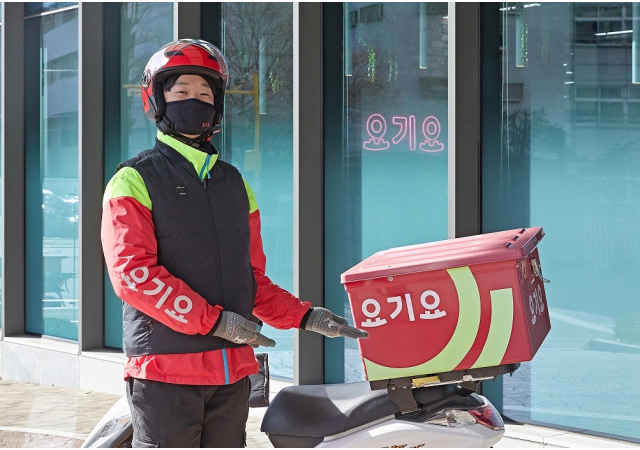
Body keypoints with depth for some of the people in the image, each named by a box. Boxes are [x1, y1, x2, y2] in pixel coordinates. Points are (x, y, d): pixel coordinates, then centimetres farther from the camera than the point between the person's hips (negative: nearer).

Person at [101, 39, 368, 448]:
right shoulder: (135, 181, -1)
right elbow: (132, 272, -13)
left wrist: (305, 317, 4)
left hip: (233, 369, 6)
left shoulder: (235, 184, 18)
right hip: (166, 369, -6)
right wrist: (214, 320, -19)